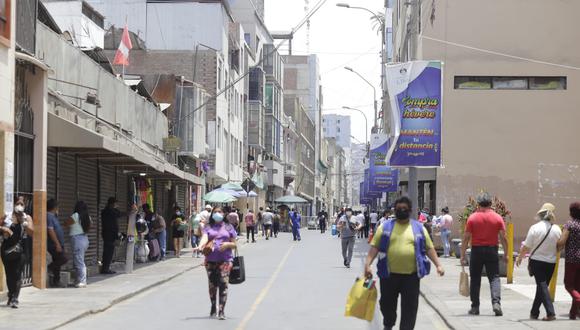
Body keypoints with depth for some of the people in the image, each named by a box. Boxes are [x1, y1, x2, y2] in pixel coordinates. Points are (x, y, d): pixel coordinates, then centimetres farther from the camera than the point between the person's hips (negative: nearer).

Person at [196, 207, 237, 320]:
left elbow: (234, 244, 12)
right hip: (210, 260, 1)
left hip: (225, 260, -1)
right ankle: (213, 307, 27)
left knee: (223, 283, -13)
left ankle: (221, 311, -13)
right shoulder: (208, 227, 10)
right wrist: (201, 246, -31)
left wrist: (228, 244, -10)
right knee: (212, 284, 6)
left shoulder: (228, 227, 11)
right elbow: (204, 238, -9)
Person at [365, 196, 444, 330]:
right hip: (389, 274, 0)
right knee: (387, 303, 12)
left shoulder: (419, 227, 7)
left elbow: (429, 248, 8)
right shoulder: (385, 226, 6)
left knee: (410, 307, -2)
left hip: (411, 275, 0)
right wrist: (368, 264, -10)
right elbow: (375, 246, 2)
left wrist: (438, 265, -2)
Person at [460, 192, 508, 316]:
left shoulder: (472, 218, -3)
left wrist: (463, 255, 1)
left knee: (475, 279, 9)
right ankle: (496, 302, -14)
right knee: (494, 278, 4)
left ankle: (475, 307, 11)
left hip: (476, 250, 0)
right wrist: (506, 254, 7)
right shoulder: (497, 218, 0)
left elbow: (466, 238, -4)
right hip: (492, 250, 0)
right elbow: (503, 238, -1)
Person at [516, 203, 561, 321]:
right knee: (542, 286, 15)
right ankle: (534, 312, 22)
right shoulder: (557, 229, -1)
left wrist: (520, 257, 8)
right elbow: (559, 247, 7)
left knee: (542, 286, -4)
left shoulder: (535, 228, -12)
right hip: (551, 262, 4)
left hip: (537, 260, -4)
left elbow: (526, 246, -7)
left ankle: (550, 313, -17)